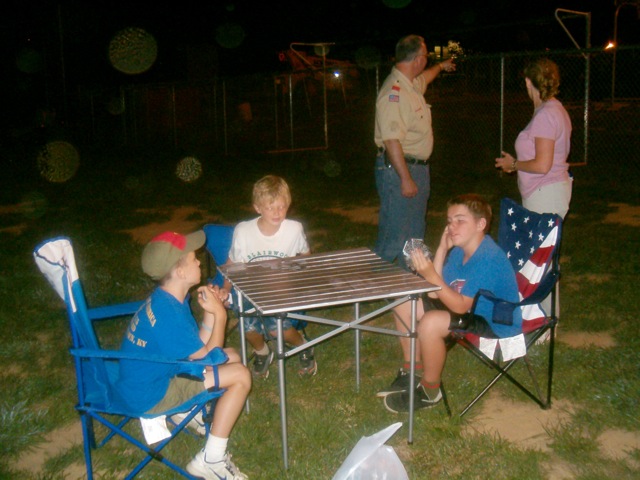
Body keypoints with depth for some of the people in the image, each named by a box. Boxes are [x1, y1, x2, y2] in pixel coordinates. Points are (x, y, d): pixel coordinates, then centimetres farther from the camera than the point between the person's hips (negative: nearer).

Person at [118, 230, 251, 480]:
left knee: (231, 357, 12)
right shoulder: (169, 315, -30)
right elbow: (207, 358, -20)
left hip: (153, 373, 10)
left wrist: (211, 309, -9)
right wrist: (220, 314, -13)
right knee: (240, 375, -14)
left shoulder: (168, 298, 0)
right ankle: (211, 460, -8)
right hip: (151, 394, -10)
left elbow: (200, 345, 3)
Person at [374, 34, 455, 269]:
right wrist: (406, 178, -28)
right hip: (398, 170, -11)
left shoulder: (412, 84, 11)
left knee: (415, 235, 18)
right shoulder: (394, 91, -21)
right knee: (394, 235, -8)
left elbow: (424, 78, 39)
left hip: (418, 168, 11)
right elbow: (391, 140, -27)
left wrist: (441, 66, 57)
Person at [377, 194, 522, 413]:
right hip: (472, 308, 10)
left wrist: (431, 275, -36)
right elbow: (435, 293, -6)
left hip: (496, 323, -10)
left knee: (430, 323, -32)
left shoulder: (488, 259, -27)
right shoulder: (459, 250, 0)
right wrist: (442, 249, -11)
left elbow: (460, 306, -30)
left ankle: (430, 391, -8)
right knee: (404, 304, 6)